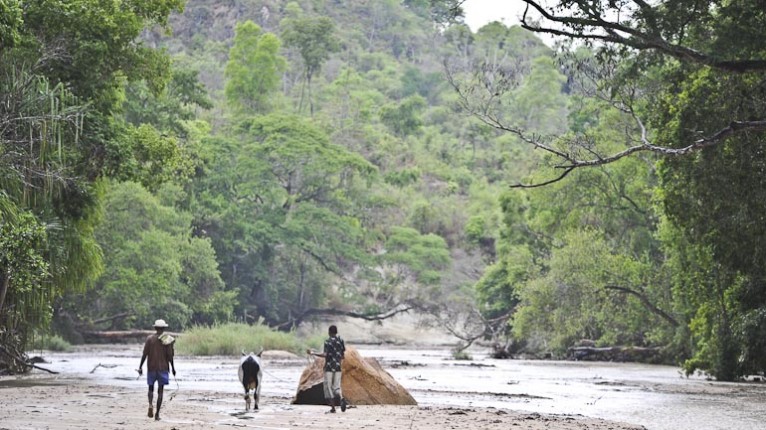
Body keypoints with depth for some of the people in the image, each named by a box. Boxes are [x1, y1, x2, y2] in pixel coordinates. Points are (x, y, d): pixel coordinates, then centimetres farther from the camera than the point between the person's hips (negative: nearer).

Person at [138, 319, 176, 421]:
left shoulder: (149, 339, -1)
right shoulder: (167, 340, -3)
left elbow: (145, 354, -4)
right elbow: (170, 356, -5)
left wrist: (140, 367, 2)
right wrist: (173, 368, 4)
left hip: (151, 367, 1)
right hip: (163, 367, -1)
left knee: (151, 388, 15)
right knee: (160, 390, 4)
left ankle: (150, 404, -13)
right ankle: (157, 414, 0)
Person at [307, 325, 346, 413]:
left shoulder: (328, 341, -9)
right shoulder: (341, 341, 7)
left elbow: (325, 355, -17)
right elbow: (343, 355, 10)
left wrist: (313, 353, -10)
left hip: (329, 367, -5)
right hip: (338, 367, 5)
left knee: (328, 387, 2)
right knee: (336, 387, 10)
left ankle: (333, 408, -1)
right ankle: (341, 398, -21)